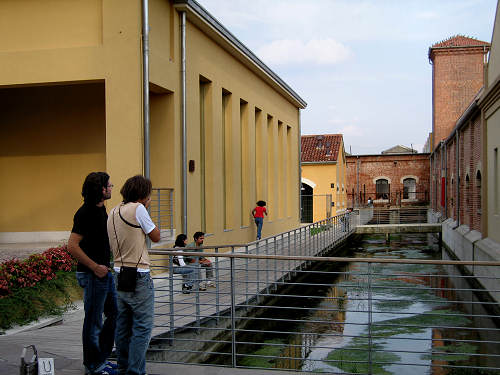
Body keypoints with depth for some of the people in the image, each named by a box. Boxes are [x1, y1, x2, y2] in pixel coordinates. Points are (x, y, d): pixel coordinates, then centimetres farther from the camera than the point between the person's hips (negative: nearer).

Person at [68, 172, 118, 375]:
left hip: (104, 272, 10)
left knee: (115, 314, 16)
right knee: (94, 321, 2)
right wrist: (95, 267, -20)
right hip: (92, 274, -10)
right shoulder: (86, 213, -17)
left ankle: (101, 357, 28)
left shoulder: (101, 210, 11)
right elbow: (72, 246, -22)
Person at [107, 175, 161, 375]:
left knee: (122, 325, 15)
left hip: (119, 273, 8)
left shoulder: (113, 212, 11)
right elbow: (156, 236, -5)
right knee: (142, 326, -2)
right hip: (138, 276, -8)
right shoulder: (137, 209, -12)